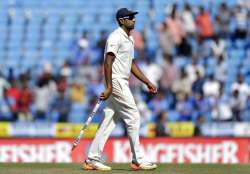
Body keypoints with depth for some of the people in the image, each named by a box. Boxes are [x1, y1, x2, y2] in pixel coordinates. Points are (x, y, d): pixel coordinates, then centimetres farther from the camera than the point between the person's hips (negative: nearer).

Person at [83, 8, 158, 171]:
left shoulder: (130, 39, 18)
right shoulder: (116, 37, -12)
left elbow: (132, 64, 23)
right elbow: (108, 62, -19)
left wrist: (148, 83, 18)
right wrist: (109, 87, -25)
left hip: (122, 84, 10)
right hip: (116, 82, -10)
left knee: (110, 121, 7)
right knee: (133, 117, -7)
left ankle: (92, 159, 8)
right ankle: (138, 160, -2)